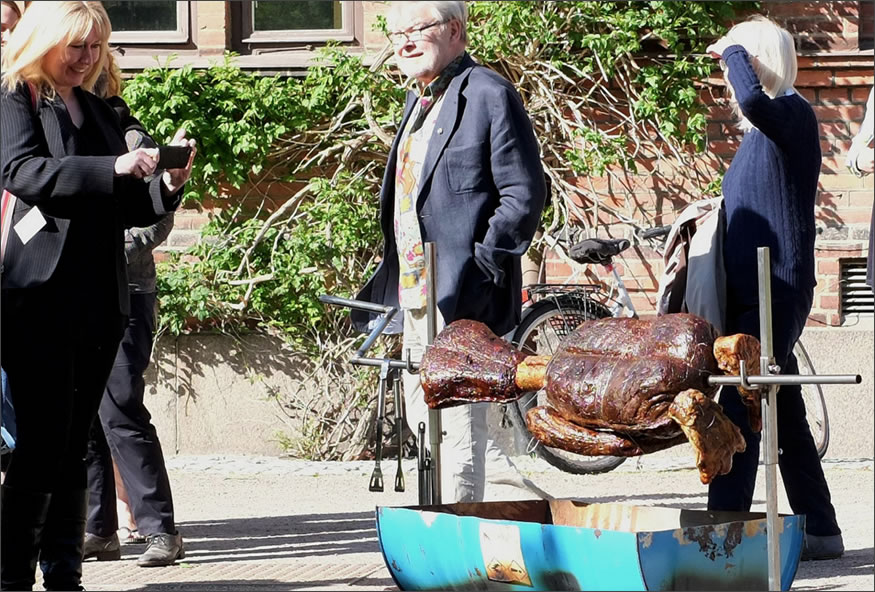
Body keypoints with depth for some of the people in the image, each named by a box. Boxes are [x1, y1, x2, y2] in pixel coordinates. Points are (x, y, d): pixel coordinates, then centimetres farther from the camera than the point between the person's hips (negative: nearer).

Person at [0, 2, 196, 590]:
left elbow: (127, 209, 19)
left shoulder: (100, 112, 19)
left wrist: (167, 185, -1)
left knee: (74, 444, 7)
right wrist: (113, 168, -25)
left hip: (100, 299, 6)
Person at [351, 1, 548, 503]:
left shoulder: (489, 95, -9)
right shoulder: (418, 102, 19)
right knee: (423, 425, 14)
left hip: (462, 298, -10)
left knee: (458, 427, -8)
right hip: (414, 295, 10)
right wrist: (389, 282, 17)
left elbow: (525, 194, -14)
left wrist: (481, 264, -19)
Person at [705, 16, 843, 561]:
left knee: (740, 411, -13)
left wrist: (734, 51, -19)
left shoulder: (794, 114, -11)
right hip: (751, 291, 10)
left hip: (778, 290, -10)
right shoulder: (760, 128, 16)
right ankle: (819, 531, 17)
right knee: (785, 416, 12)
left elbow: (752, 100, -34)